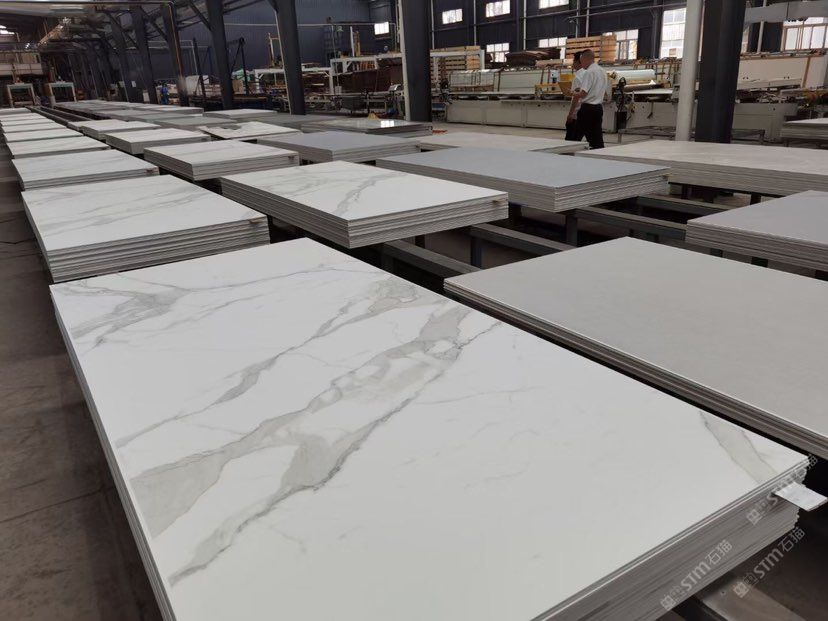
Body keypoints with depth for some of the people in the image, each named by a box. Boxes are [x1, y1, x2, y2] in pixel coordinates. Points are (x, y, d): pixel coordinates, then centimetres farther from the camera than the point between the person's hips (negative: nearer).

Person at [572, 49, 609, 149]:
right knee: (598, 136, 6)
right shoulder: (603, 72, 14)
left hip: (588, 108, -8)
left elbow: (583, 93, -19)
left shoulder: (589, 72, -13)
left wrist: (573, 94, -1)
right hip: (599, 107, 8)